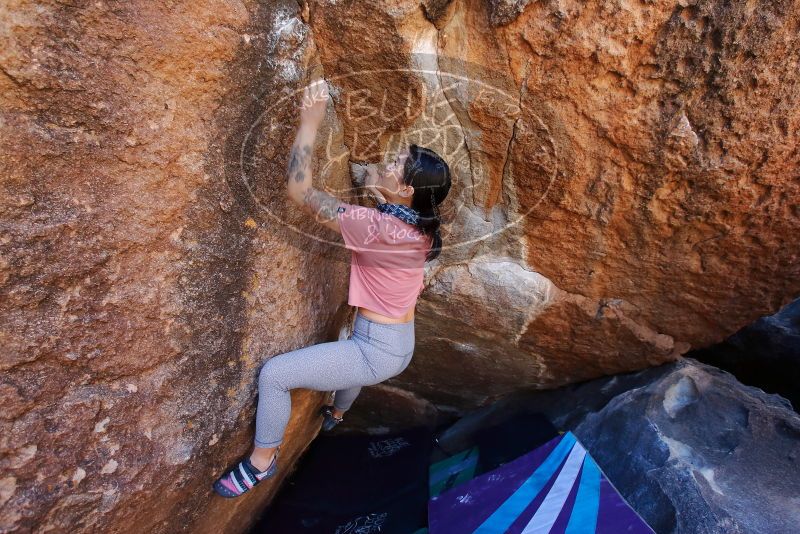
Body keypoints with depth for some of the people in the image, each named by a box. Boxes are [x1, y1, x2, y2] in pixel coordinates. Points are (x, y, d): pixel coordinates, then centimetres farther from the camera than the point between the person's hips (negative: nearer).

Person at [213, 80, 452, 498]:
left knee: (274, 374, -2)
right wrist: (379, 192, 7)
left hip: (377, 351, -9)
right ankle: (335, 416, 74)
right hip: (402, 346, 9)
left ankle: (261, 461, 21)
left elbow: (300, 192, -24)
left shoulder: (376, 226, -28)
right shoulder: (421, 228, -4)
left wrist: (309, 123, -18)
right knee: (348, 351, 41)